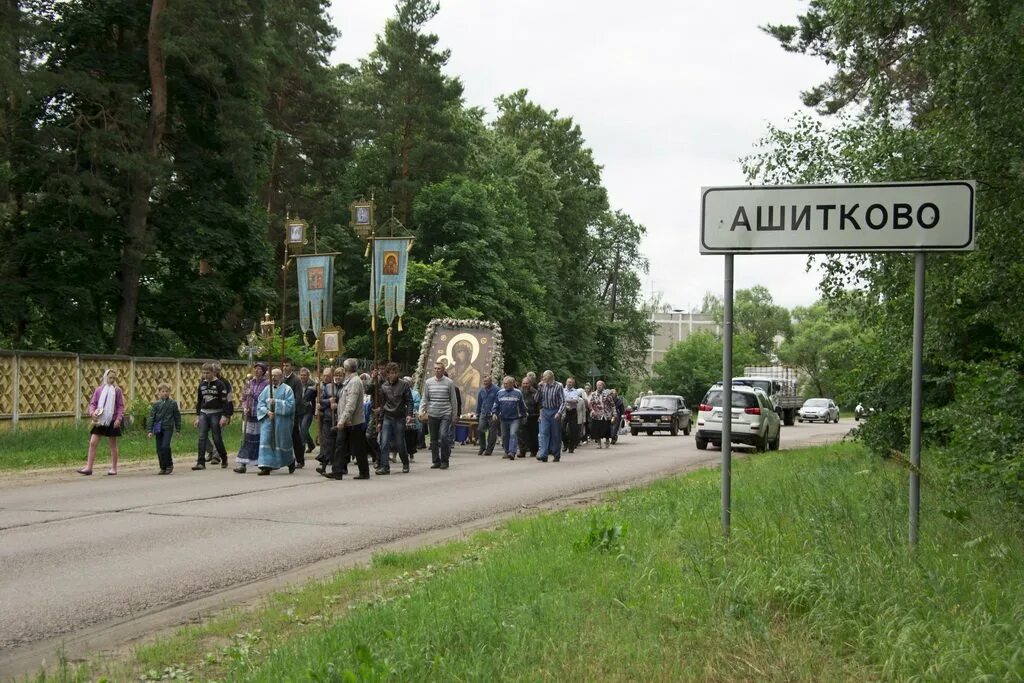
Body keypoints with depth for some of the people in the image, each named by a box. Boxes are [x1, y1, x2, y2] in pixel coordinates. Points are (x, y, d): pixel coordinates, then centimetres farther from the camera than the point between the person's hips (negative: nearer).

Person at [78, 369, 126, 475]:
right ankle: (88, 467, -6)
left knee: (113, 445, 8)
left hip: (112, 422, -2)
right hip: (99, 421, 2)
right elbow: (92, 403, 7)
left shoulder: (117, 390, 0)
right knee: (92, 443, -6)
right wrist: (92, 412, -12)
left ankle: (114, 468, 16)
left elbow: (121, 406, -1)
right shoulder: (99, 390, 5)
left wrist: (119, 419, -12)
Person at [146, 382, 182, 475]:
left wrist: (178, 429, 8)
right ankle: (163, 468, 13)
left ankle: (169, 465, 0)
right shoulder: (156, 404, 4)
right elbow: (151, 417, 3)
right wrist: (149, 430, -4)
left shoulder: (173, 403, 3)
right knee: (159, 449, 4)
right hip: (158, 429, 2)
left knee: (165, 446, -16)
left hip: (168, 428, -2)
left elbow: (177, 417, 9)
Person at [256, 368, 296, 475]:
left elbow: (290, 405, -11)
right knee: (266, 441, -7)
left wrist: (276, 402, -19)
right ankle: (266, 467, -8)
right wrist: (267, 412, -12)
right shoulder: (267, 389, 10)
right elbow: (260, 403, 6)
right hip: (267, 419, 3)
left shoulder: (287, 389, -2)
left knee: (283, 442, 6)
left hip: (281, 421, -3)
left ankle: (290, 461, 32)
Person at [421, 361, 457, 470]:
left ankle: (444, 461, -5)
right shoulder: (428, 382, 7)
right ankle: (436, 461, 16)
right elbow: (425, 399, 11)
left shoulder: (449, 382, 1)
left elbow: (453, 400, 6)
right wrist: (421, 411, 1)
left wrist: (454, 415, 6)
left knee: (444, 436, -15)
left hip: (445, 414, -3)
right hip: (432, 415, 3)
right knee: (434, 439, 7)